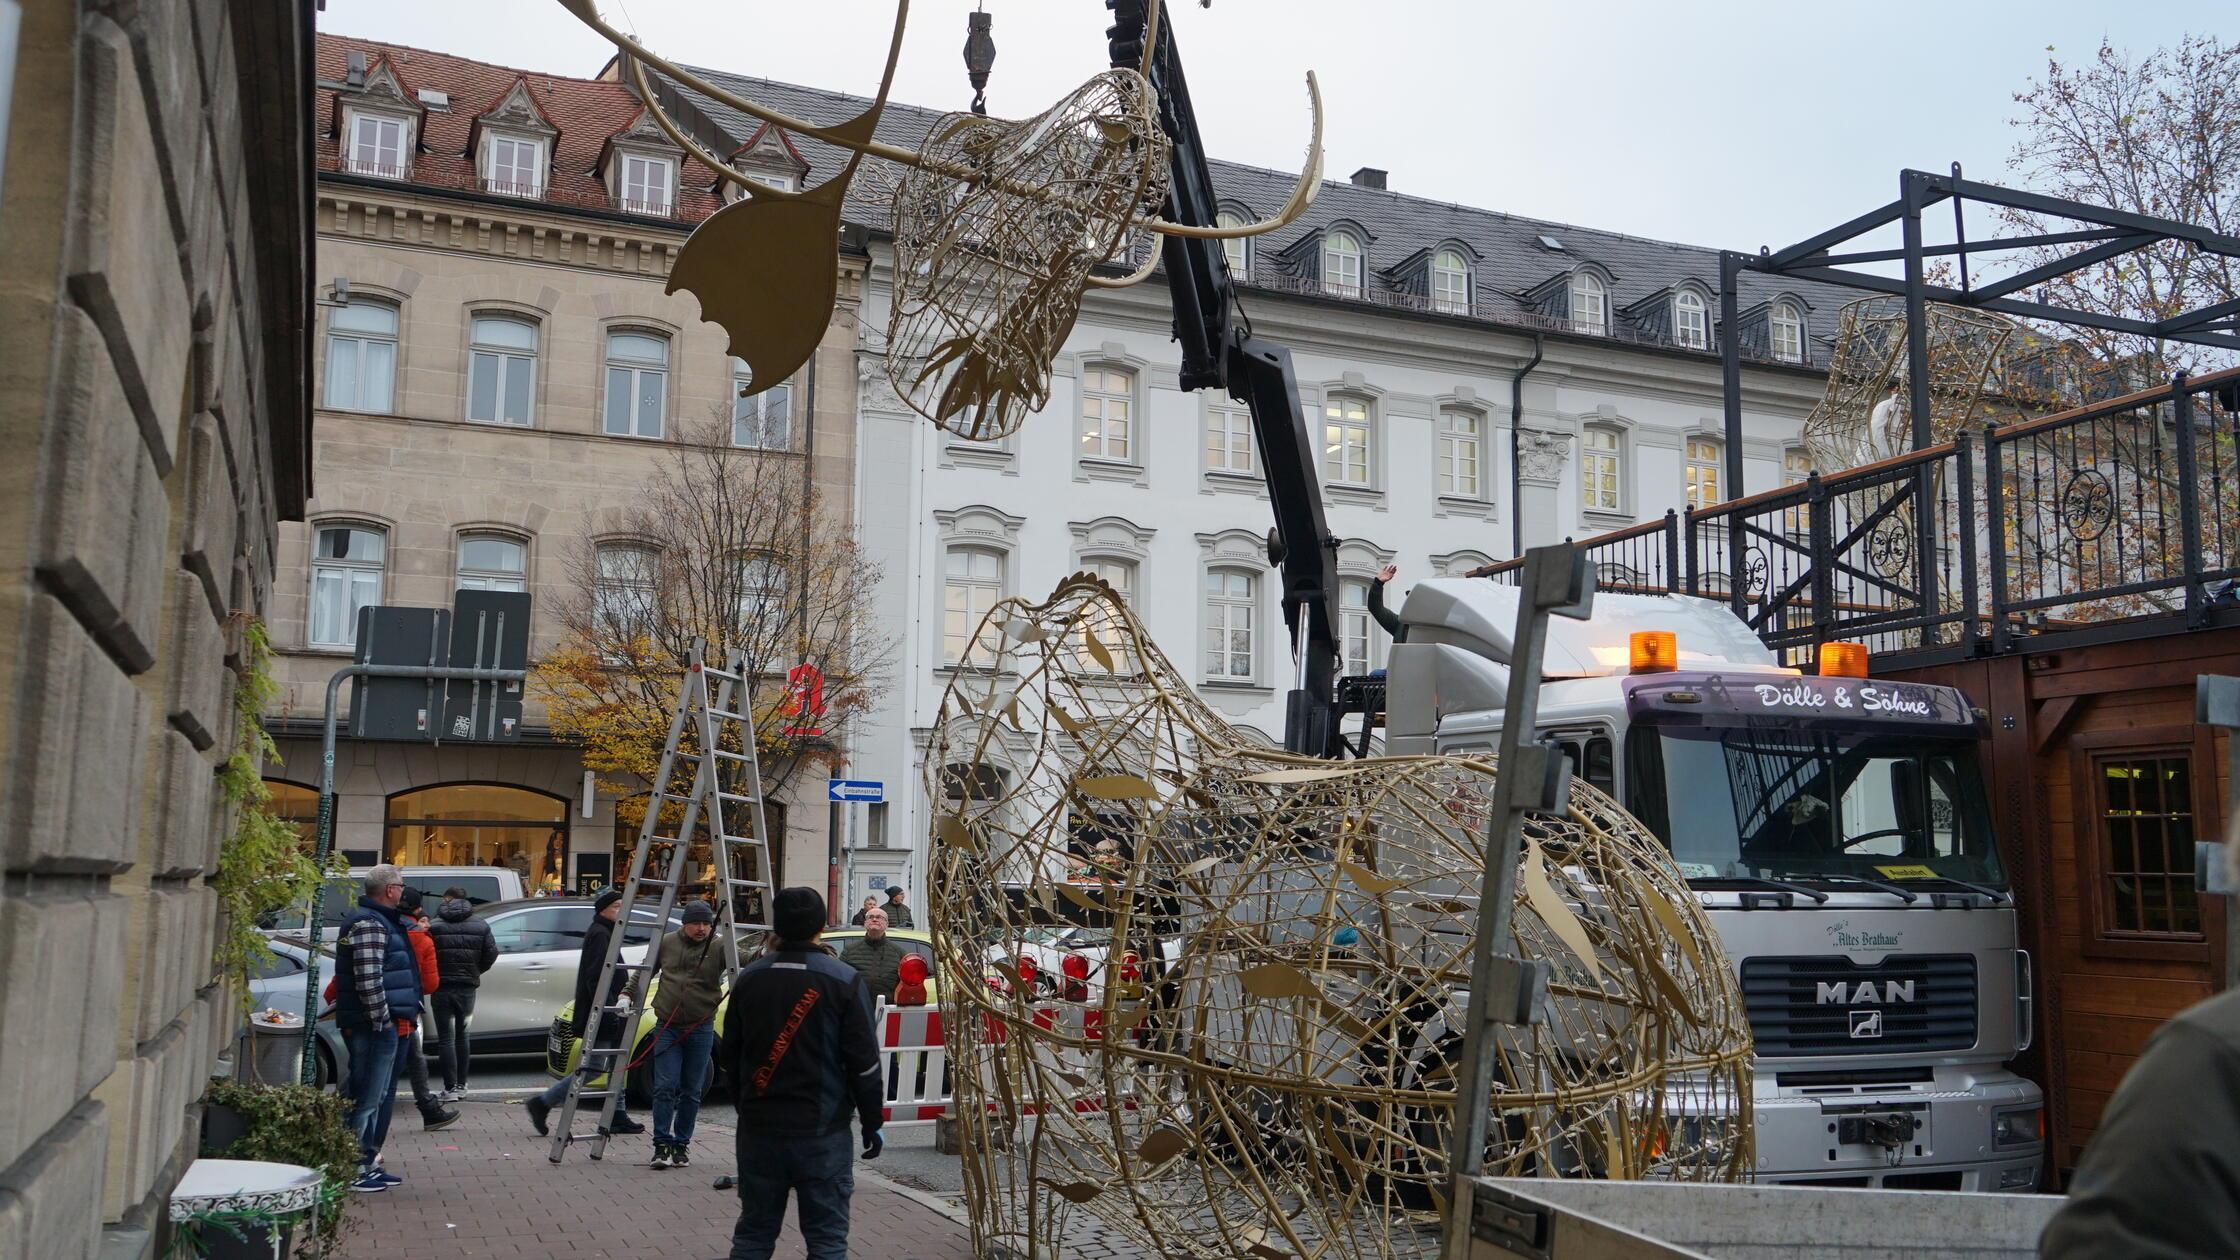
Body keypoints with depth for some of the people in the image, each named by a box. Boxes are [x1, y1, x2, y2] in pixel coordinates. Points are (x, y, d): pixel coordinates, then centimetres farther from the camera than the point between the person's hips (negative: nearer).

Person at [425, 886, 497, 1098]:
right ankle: (461, 1085, 19)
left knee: (445, 1038, 1)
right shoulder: (480, 926, 2)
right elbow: (491, 954, 0)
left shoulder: (435, 926, -7)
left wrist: (433, 978, 6)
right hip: (467, 988, 3)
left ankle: (450, 1088, -3)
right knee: (461, 1035, 16)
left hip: (441, 988, -3)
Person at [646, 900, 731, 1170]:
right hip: (667, 1028, 0)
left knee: (691, 1091, 6)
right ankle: (662, 1145, 0)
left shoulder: (719, 947, -2)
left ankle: (682, 1145, 17)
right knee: (665, 1087, -6)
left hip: (701, 1029, 0)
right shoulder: (667, 943, 4)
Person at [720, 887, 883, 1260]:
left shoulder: (748, 978, 5)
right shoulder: (843, 980, -9)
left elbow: (730, 1054, 13)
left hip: (758, 1127, 4)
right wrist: (872, 1124, 2)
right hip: (821, 1130, -4)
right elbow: (863, 1061, -8)